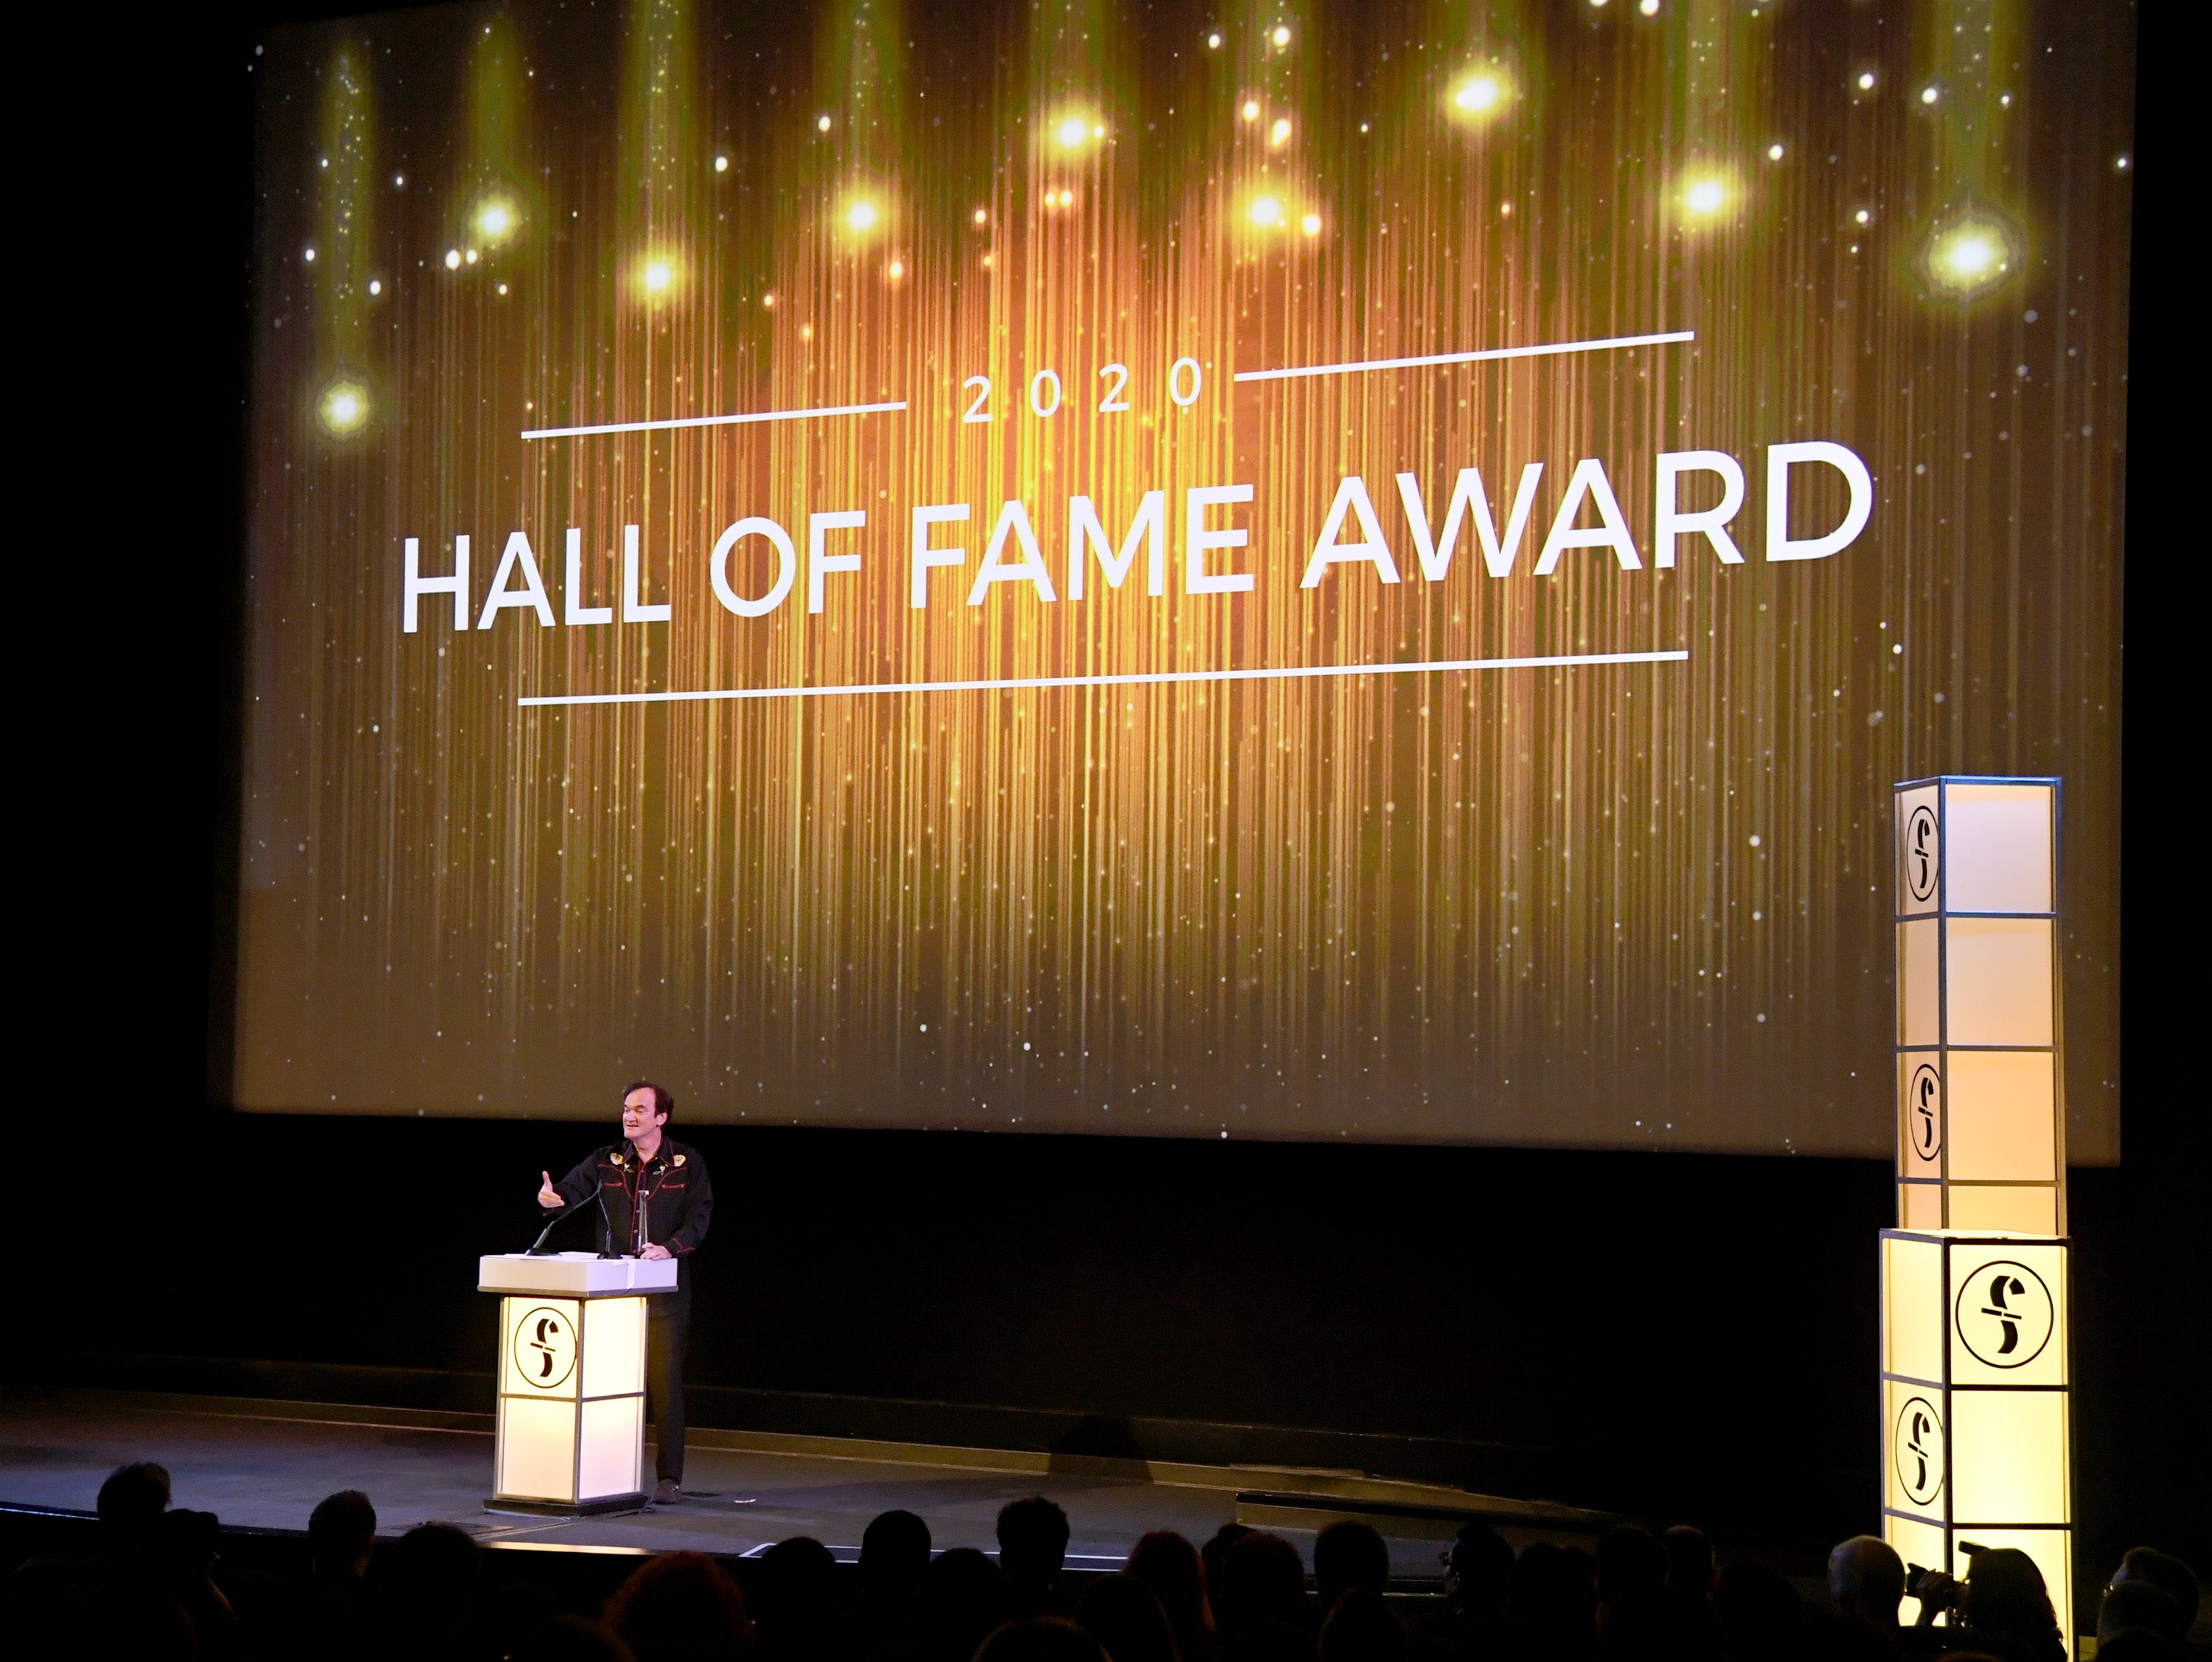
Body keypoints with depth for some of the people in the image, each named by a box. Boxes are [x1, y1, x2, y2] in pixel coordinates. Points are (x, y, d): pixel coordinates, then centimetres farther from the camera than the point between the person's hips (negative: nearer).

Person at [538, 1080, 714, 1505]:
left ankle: (669, 1477, 3)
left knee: (665, 1382, -3)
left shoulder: (687, 1163, 4)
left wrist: (670, 1248, -19)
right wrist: (552, 1198, -23)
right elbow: (571, 1191, 1)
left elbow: (699, 1218, -2)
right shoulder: (605, 1162, 10)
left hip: (665, 1292, -2)